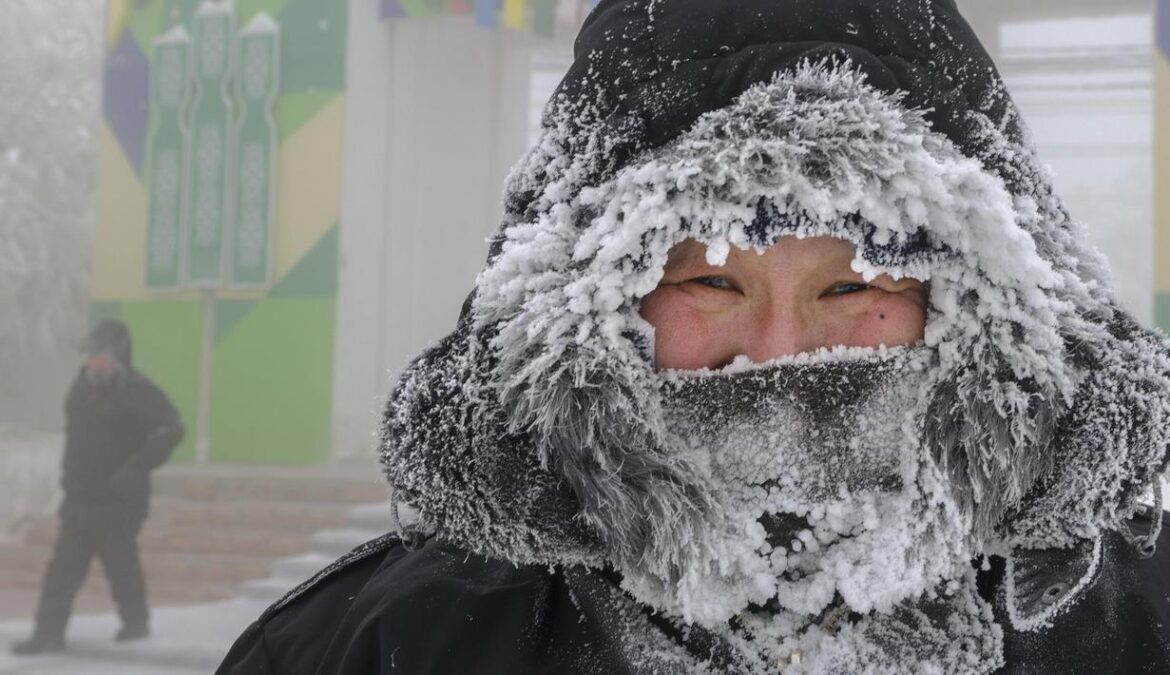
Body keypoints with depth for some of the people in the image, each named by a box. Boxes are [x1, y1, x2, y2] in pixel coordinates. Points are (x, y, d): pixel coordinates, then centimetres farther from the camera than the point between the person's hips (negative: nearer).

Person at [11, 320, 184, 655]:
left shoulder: (138, 391, -14)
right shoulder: (83, 386, 10)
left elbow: (171, 430, -23)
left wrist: (137, 466, -28)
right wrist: (69, 475, 19)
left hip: (119, 501, -6)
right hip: (80, 498, 7)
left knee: (120, 561, 5)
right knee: (63, 567, 2)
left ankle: (135, 620, 27)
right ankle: (49, 633, 5)